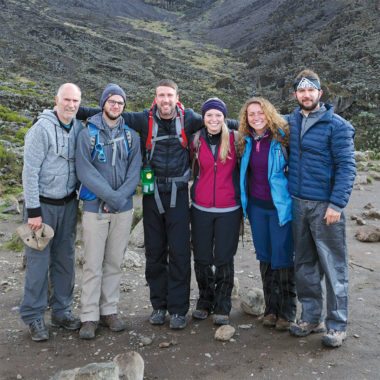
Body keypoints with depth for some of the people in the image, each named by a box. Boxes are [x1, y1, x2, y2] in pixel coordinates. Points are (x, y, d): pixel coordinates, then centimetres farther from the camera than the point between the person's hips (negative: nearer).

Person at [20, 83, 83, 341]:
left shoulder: (79, 128, 2)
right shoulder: (42, 128, -12)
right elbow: (30, 171, -13)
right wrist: (33, 210, -14)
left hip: (68, 204, 5)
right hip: (44, 204, -5)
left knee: (65, 259, 11)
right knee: (39, 261, 0)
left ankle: (61, 310, 25)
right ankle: (33, 316, 15)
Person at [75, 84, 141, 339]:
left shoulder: (131, 136, 6)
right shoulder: (88, 134, -3)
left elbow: (134, 171, 0)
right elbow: (85, 171, -11)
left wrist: (120, 196, -14)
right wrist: (111, 196, -16)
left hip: (124, 209, 3)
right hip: (95, 207, -3)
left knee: (115, 263, 10)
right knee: (93, 264, 1)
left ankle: (109, 311, 22)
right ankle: (90, 316, 10)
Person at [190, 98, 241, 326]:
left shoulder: (235, 139, -1)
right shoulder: (197, 141, 3)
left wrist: (242, 198, 3)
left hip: (229, 210, -2)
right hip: (201, 209, 2)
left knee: (224, 259, 3)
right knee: (201, 258, 9)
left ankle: (223, 307, 18)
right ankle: (205, 301, 28)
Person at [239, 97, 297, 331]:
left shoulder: (282, 137, -9)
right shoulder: (247, 142, 6)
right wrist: (244, 201, 12)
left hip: (280, 206, -5)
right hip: (256, 206, 5)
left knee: (283, 258, 0)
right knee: (265, 258, 12)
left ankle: (287, 312, 15)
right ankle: (271, 308, 25)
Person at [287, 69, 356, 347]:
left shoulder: (337, 125, -6)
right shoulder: (290, 122, 9)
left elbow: (346, 167, -11)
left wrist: (337, 204, -17)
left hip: (325, 206, -5)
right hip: (298, 204, 5)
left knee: (334, 267, 1)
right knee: (305, 266, 13)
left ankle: (337, 325, 14)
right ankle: (311, 318, 27)